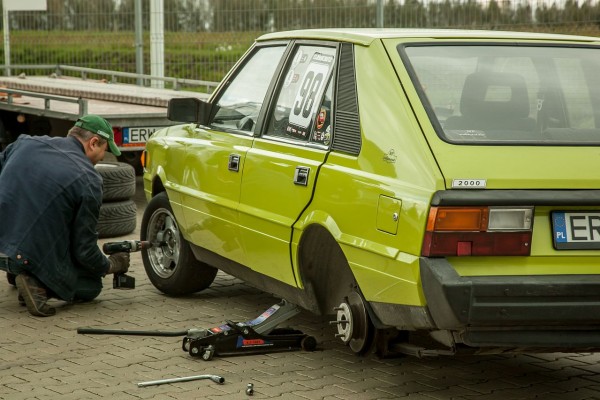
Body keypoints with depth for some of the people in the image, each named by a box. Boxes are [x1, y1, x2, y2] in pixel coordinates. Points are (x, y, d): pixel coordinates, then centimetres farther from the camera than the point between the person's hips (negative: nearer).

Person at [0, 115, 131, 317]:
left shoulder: (24, 143, 2)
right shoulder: (89, 181, -12)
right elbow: (84, 250, -7)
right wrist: (111, 266, 13)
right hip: (38, 256, -6)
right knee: (91, 287, 19)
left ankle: (17, 271, 15)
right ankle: (38, 283, -7)